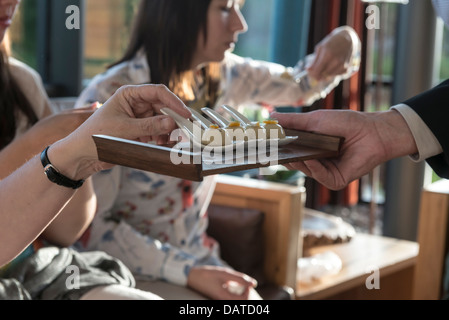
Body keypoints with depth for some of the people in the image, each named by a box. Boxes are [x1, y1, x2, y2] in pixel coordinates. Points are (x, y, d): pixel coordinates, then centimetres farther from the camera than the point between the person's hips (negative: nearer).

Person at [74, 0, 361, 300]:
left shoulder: (223, 75, -3)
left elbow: (300, 85, 13)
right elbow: (92, 227, -18)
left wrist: (345, 41, -8)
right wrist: (186, 272, -24)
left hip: (198, 259, 6)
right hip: (130, 269, -6)